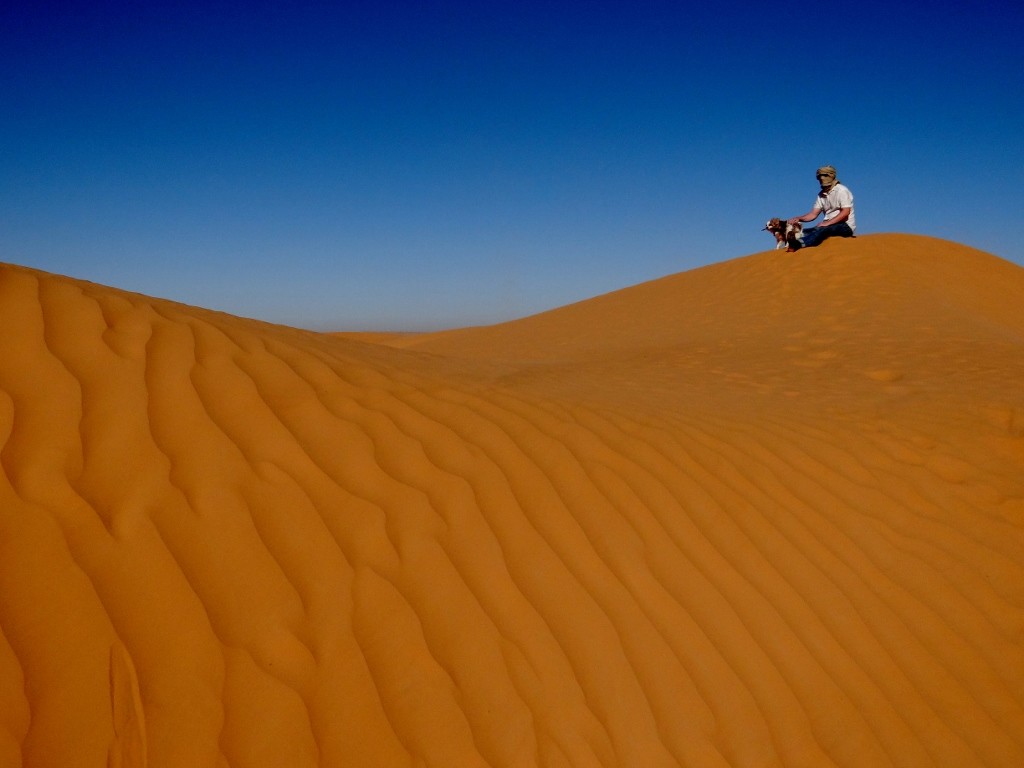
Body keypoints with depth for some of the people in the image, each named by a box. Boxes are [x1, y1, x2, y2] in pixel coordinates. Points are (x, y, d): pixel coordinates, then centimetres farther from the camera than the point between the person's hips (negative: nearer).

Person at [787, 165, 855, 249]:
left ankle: (802, 243, -64)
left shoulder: (841, 190, -5)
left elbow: (845, 212, -16)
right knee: (803, 232, -13)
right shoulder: (821, 195, 17)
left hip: (845, 225, -8)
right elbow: (813, 214, 10)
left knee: (822, 229, -38)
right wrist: (799, 219, -10)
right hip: (828, 226, 8)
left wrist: (827, 223, -25)